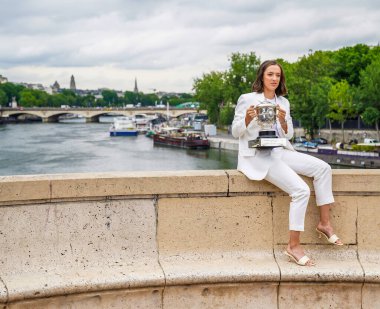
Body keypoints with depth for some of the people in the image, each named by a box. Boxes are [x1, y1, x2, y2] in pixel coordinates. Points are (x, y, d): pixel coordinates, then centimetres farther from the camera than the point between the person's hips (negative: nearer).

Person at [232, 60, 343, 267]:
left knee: (323, 168, -11)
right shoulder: (248, 99, -3)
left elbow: (288, 135, 11)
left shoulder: (283, 102, 13)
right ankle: (293, 245, -15)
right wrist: (247, 119, -23)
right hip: (258, 157, -7)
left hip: (281, 152, 7)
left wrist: (283, 121, -10)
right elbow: (236, 132, -3)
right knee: (301, 190, -23)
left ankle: (324, 223, -1)